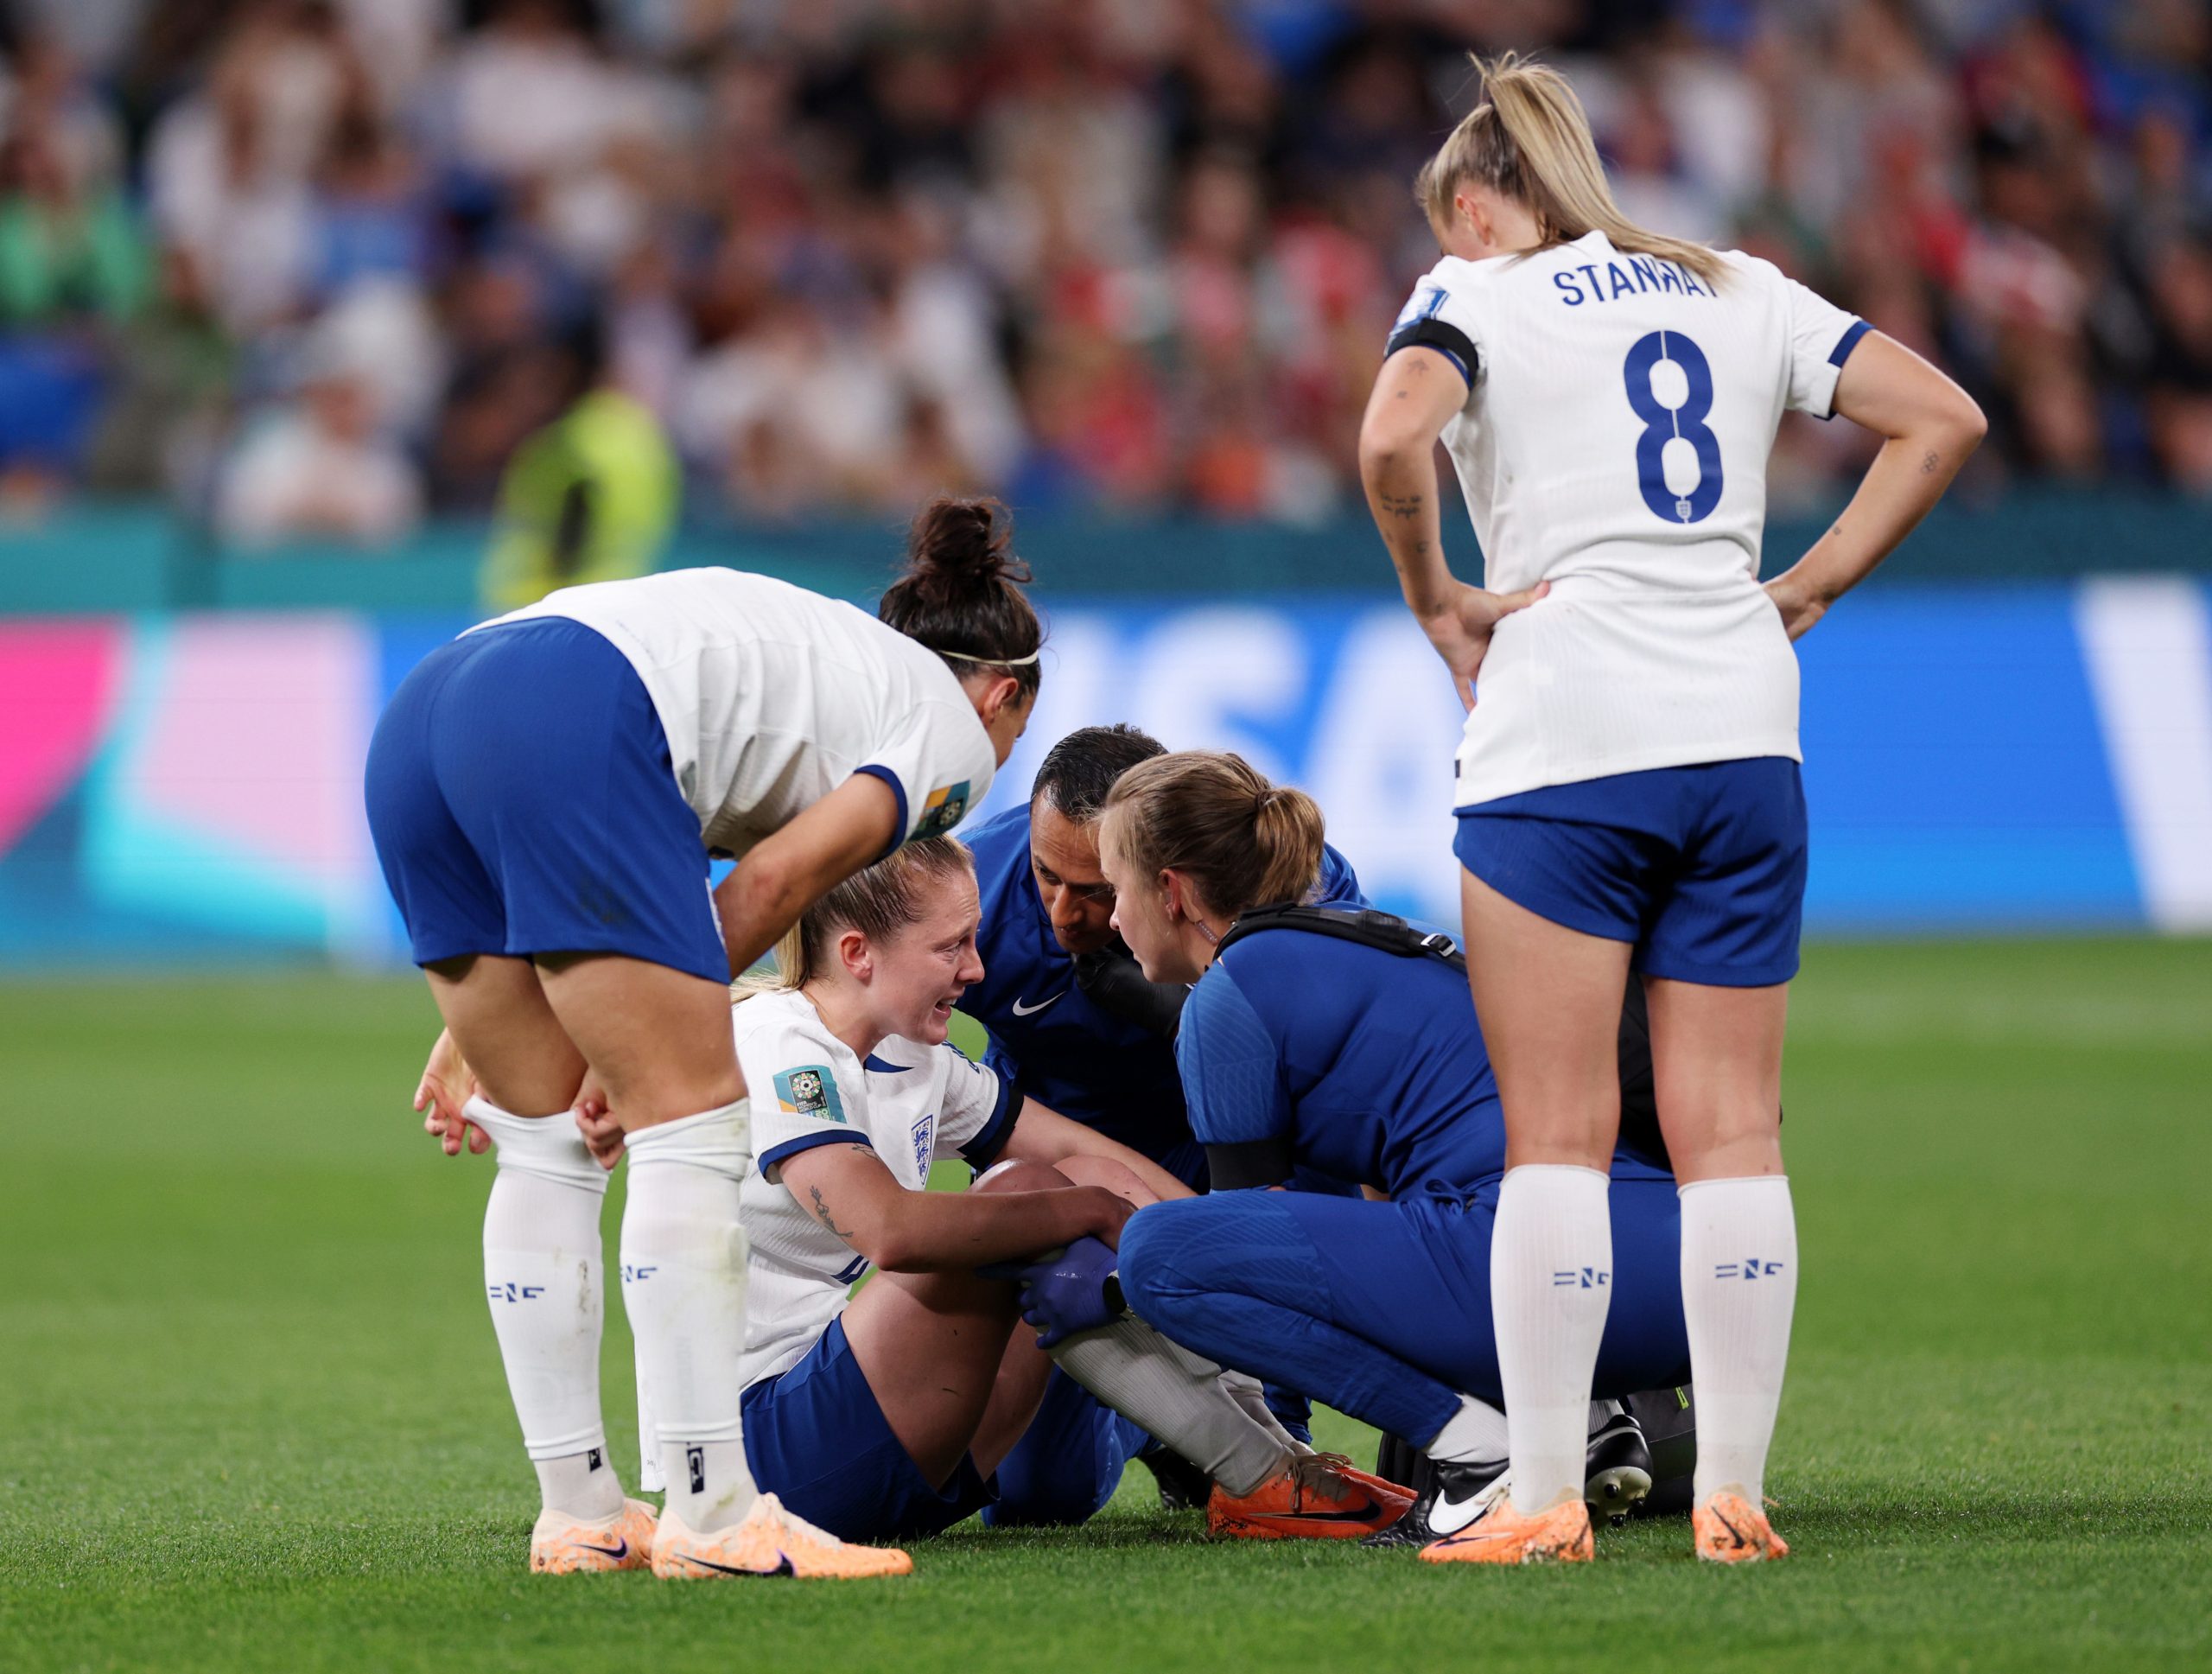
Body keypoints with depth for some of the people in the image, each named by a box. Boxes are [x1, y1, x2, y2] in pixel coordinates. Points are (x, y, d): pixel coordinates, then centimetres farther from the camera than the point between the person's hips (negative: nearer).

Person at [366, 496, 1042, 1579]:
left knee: (547, 1143, 14)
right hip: (569, 719, -8)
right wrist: (639, 1047, 8)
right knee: (691, 1124, -3)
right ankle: (712, 1514, -6)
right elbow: (777, 876, 3)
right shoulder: (957, 729, 18)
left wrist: (480, 1027, 29)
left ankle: (578, 1515, 14)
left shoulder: (813, 649, 38)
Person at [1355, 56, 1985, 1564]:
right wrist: (1805, 588, 11)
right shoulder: (1742, 292, 15)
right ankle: (1735, 1497, 2)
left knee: (1557, 1142, -1)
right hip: (1744, 741, 4)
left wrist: (1436, 602, -5)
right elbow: (1943, 419, 12)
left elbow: (1393, 436, -19)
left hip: (1559, 756, -4)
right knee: (1733, 1137, 4)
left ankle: (1547, 1500, -3)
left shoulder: (1476, 293, 1)